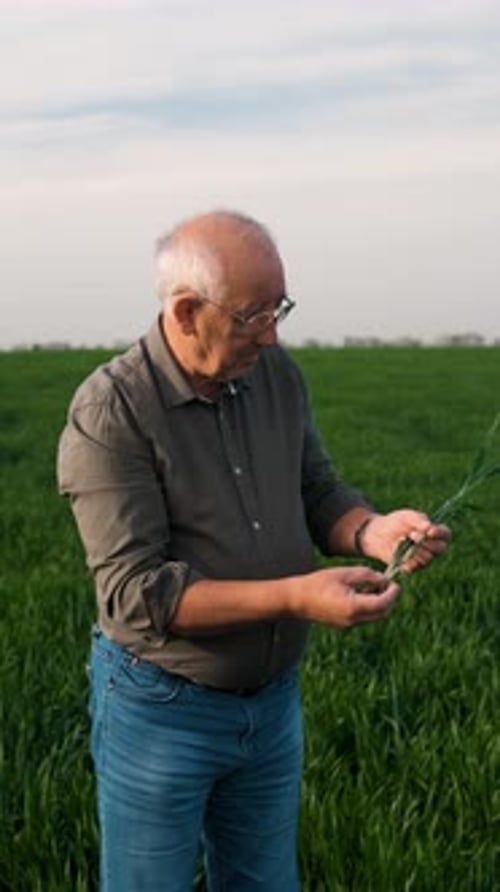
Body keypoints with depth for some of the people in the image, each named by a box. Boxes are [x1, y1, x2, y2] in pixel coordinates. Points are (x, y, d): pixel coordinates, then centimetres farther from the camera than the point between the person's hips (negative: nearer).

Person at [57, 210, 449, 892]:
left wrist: (372, 532, -16)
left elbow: (319, 493, 7)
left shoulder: (276, 374, -3)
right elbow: (135, 593, -24)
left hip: (275, 699, 6)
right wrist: (294, 597, -32)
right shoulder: (110, 411, -21)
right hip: (162, 709, -5)